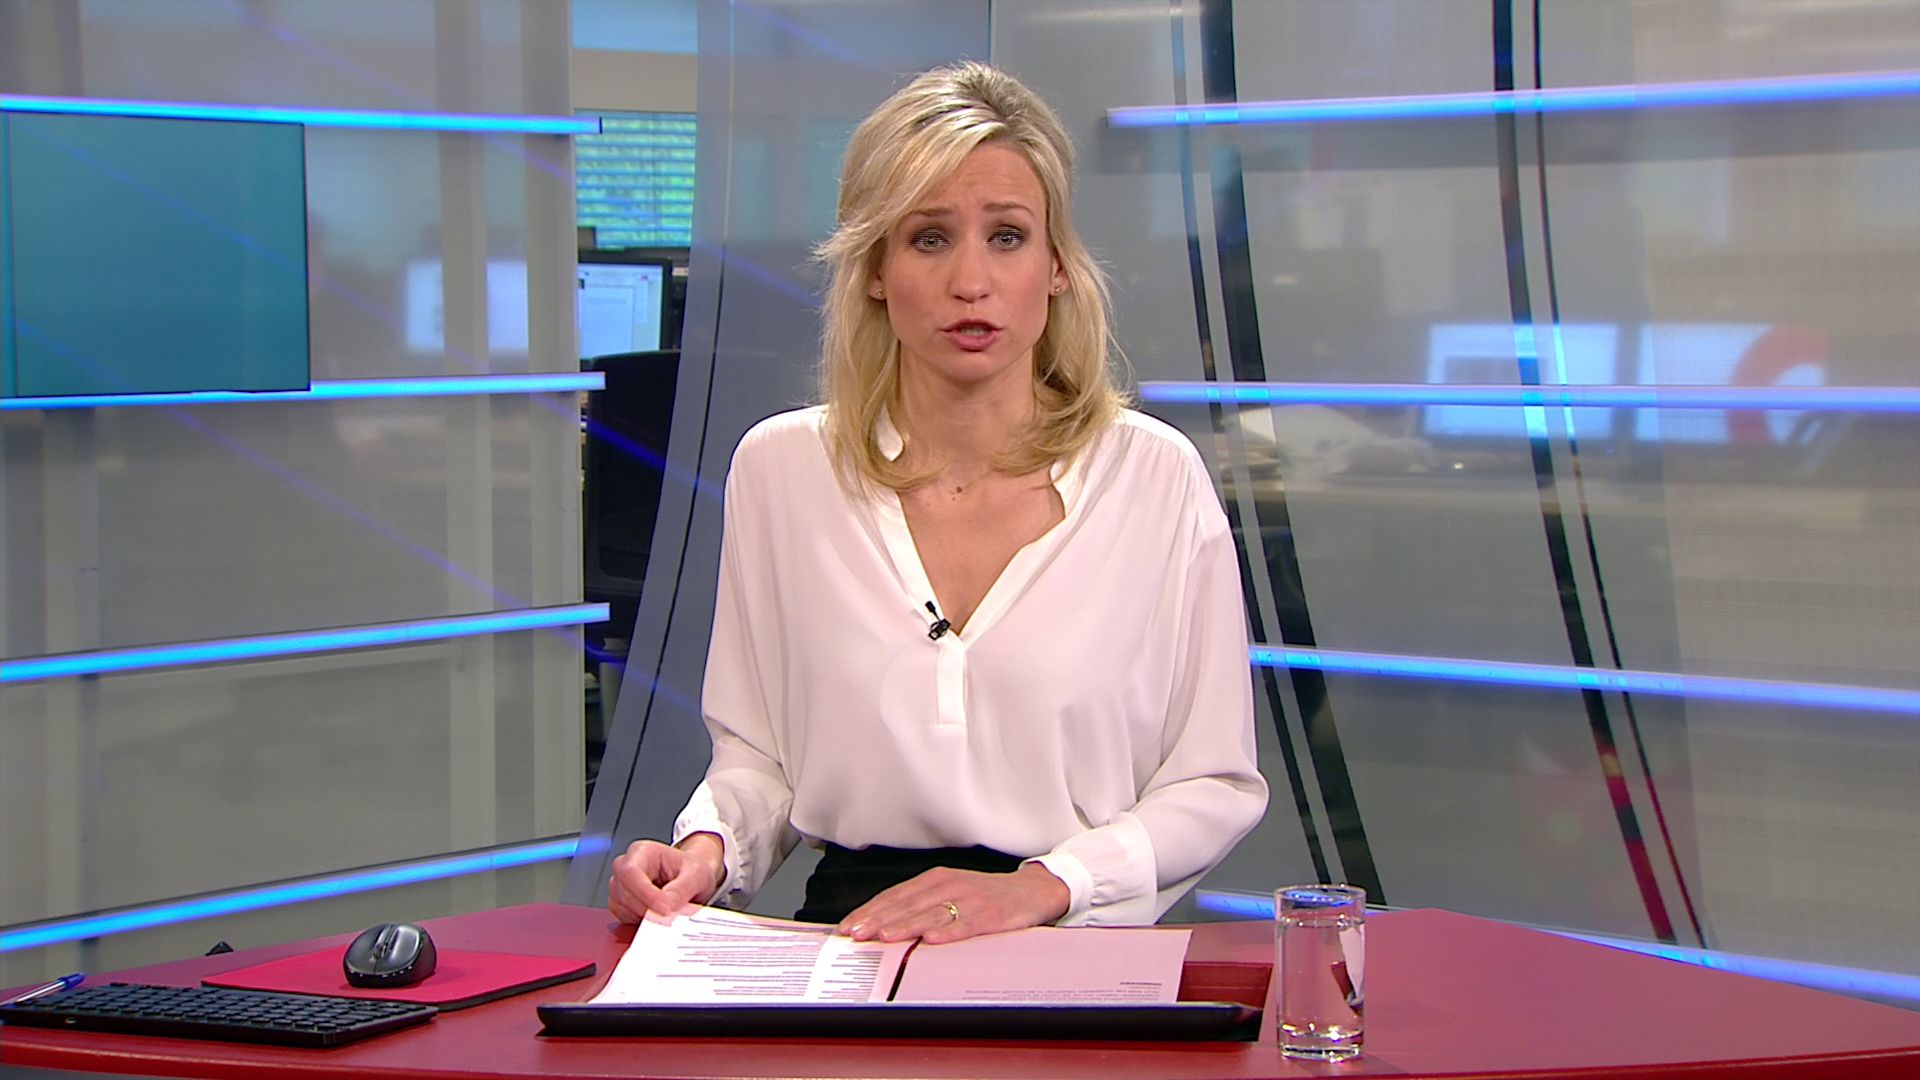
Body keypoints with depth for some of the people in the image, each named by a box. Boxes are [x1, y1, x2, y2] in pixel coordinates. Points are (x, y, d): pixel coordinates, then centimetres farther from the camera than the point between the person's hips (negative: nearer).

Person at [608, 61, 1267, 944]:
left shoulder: (1156, 475, 2)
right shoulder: (778, 468, 7)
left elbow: (1216, 784, 5)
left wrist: (1041, 884, -10)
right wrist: (707, 848, -6)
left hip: (1079, 954, -2)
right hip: (848, 932, 2)